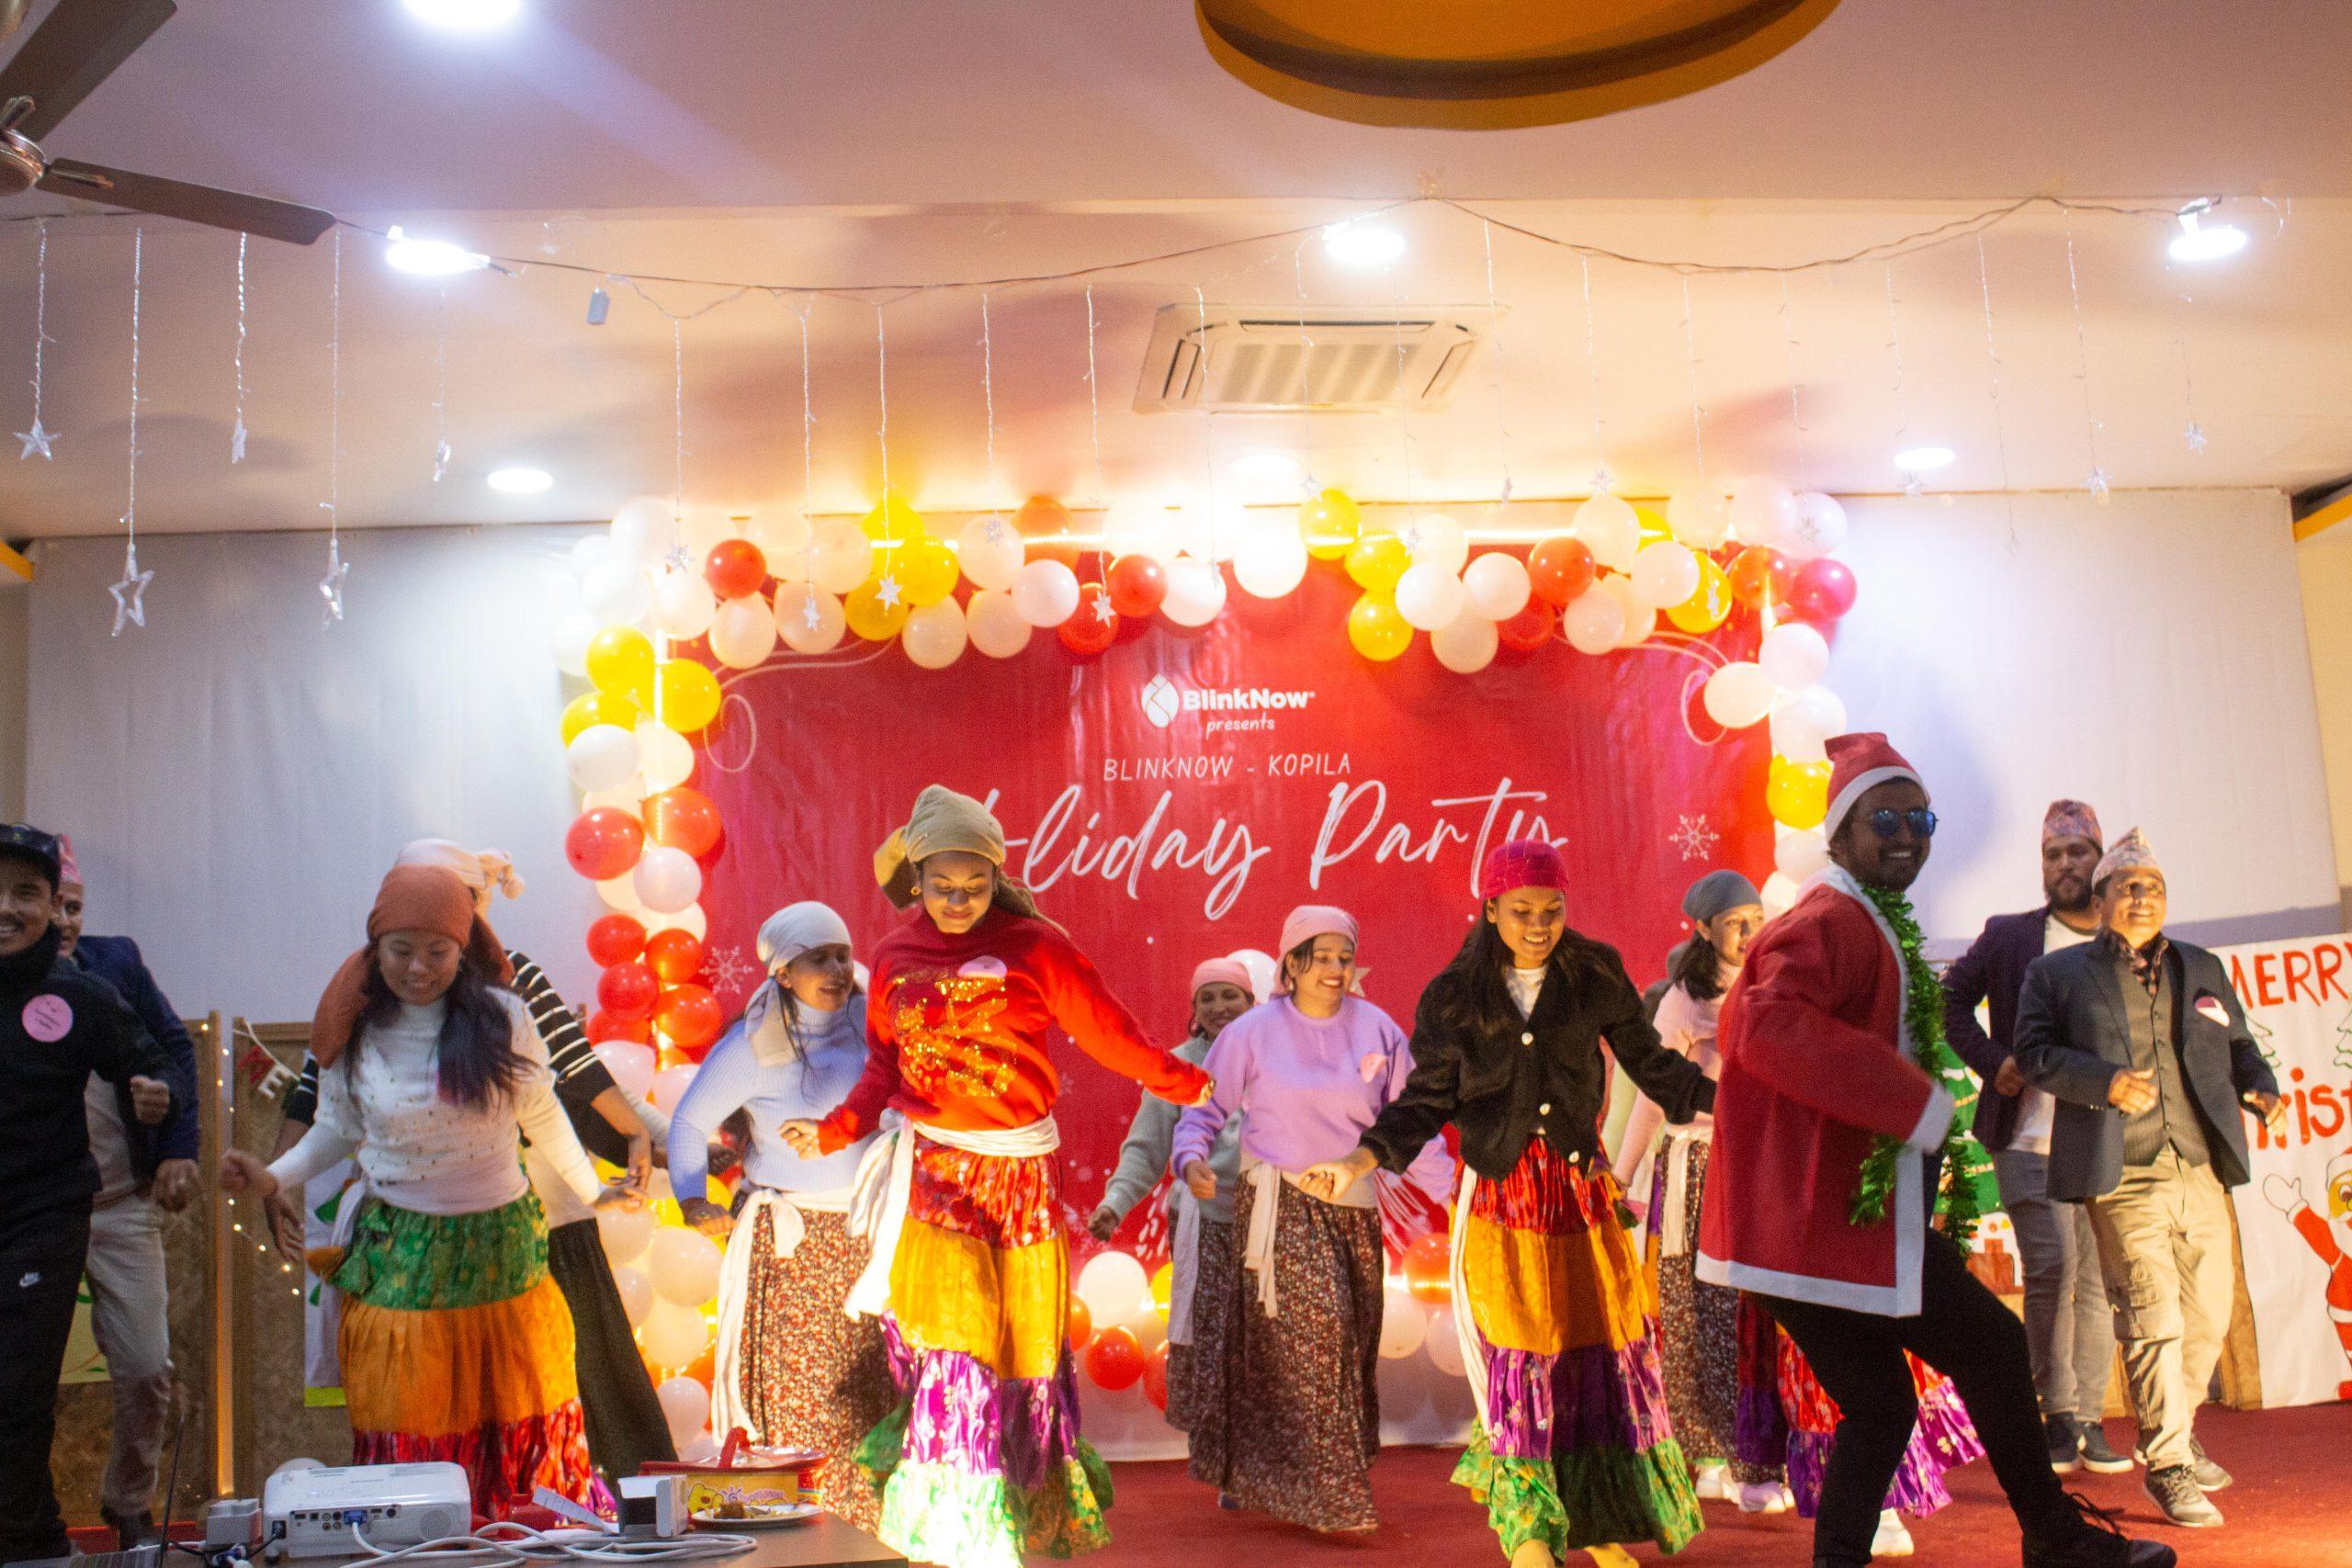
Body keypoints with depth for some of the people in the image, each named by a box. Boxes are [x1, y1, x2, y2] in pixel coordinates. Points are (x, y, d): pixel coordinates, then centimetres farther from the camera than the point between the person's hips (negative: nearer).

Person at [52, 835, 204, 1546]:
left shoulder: (117, 961, 1)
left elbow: (175, 1047, 9)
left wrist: (179, 1147, 3)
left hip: (123, 1205, 2)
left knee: (146, 1372, 5)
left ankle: (129, 1504, 26)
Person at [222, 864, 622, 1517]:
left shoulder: (502, 1018, -6)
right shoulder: (355, 1032, -3)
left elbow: (542, 1115, 8)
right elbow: (336, 1129, 11)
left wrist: (589, 1190, 16)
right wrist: (273, 1177, -4)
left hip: (501, 1246, 0)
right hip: (401, 1260, 0)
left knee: (521, 1420, 7)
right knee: (409, 1437, 0)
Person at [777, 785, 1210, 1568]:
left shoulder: (1035, 946, -5)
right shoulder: (896, 955, 4)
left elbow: (1106, 1028, -4)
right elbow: (885, 1067, 11)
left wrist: (1183, 1081, -6)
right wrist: (834, 1130, -2)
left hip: (1021, 1172, 0)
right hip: (932, 1172, 0)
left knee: (1025, 1342, 9)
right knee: (948, 1340, -7)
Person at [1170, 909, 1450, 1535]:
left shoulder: (1377, 1030, 3)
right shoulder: (1255, 1031, -3)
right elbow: (1206, 1107, 1)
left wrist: (1453, 1185, -1)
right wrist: (1190, 1158, -18)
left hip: (1352, 1208, 4)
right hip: (1278, 1203, -4)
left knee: (1351, 1338, 7)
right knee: (1314, 1326, -16)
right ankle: (1323, 1490, -4)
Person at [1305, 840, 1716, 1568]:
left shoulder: (1596, 975, 1)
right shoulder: (1452, 996, -1)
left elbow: (1651, 1064, 7)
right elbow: (1426, 1100, 2)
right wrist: (1355, 1164, -10)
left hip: (1582, 1190, 2)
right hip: (1500, 1199, -1)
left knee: (1604, 1351, 5)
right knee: (1518, 1359, -3)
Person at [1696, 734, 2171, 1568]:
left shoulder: (1871, 924, 20)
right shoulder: (1835, 921, -13)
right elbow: (1768, 1024, -31)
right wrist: (1916, 1102, -28)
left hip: (1814, 1214, 10)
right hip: (1841, 1215, -10)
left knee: (1879, 1405, 12)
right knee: (1995, 1347, 7)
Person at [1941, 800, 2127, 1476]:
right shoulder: (2009, 936, 6)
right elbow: (1951, 998, 11)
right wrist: (1992, 1061, -1)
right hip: (2031, 1140, -2)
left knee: (2098, 1279, 5)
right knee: (2052, 1269, -10)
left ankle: (2089, 1419, 16)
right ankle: (2058, 1415, 3)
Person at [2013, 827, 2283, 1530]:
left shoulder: (2203, 969, 19)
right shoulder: (2057, 972, 6)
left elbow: (2238, 1045, 21)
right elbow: (2034, 1052, -3)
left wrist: (2260, 1088, 0)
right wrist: (2105, 1082, -17)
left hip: (2201, 1175, 5)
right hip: (2124, 1181, -5)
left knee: (2208, 1315, 11)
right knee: (2153, 1320, -6)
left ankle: (2177, 1431, 34)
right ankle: (2168, 1465, 5)